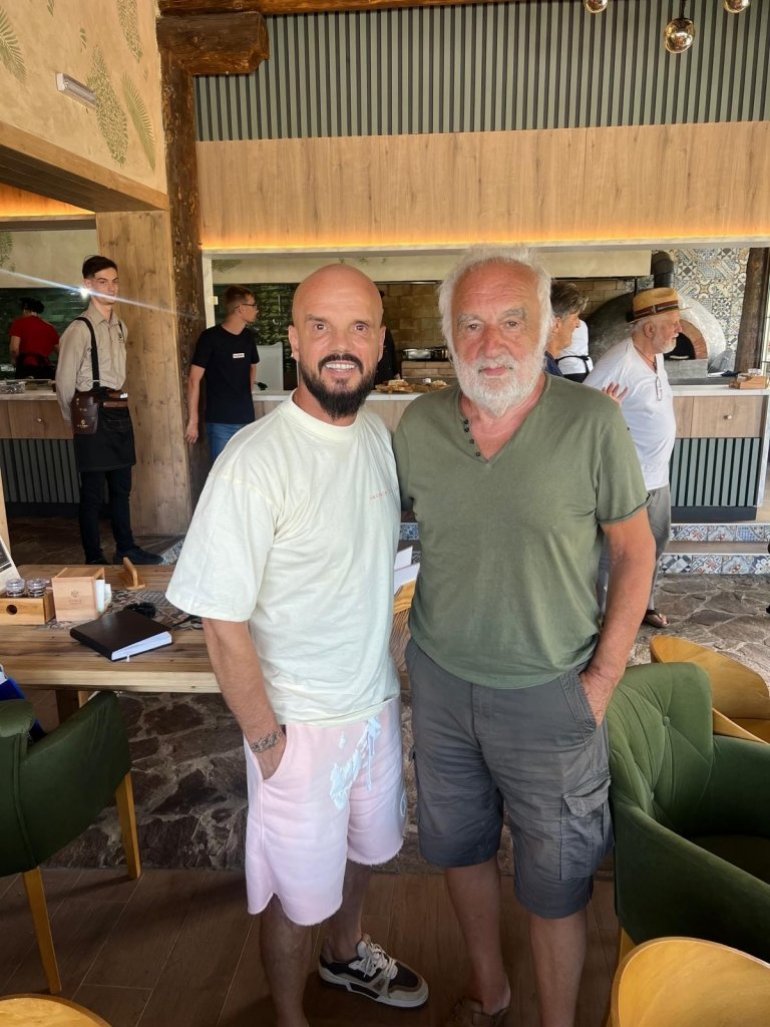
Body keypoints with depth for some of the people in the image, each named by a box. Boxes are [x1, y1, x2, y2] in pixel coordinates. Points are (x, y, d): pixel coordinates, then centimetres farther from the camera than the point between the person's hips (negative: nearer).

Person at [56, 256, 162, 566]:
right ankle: (94, 559, 15)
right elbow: (65, 381, -10)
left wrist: (120, 405, 13)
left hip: (120, 412, 7)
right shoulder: (80, 329, -12)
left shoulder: (120, 326, 11)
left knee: (122, 487, 16)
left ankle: (126, 549, 29)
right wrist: (76, 419, -1)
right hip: (94, 415, -7)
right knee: (93, 492, 2)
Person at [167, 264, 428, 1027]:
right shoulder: (255, 461, -25)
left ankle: (346, 956, 58)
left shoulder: (379, 436, -3)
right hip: (301, 723, -6)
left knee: (362, 849, 28)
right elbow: (222, 622, -21)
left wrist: (390, 676, 10)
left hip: (377, 701, 7)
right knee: (297, 894, 16)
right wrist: (266, 739, -14)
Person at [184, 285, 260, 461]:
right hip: (220, 422, -6)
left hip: (247, 419, 6)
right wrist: (193, 421, -12)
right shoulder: (210, 337, -10)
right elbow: (194, 379, -10)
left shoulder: (248, 336, 8)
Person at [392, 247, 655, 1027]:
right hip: (439, 680, 4)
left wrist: (604, 677, -9)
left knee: (555, 884, 15)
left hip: (548, 694, -3)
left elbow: (633, 550, -6)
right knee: (459, 847, 23)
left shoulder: (591, 422, -15)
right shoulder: (418, 424, -7)